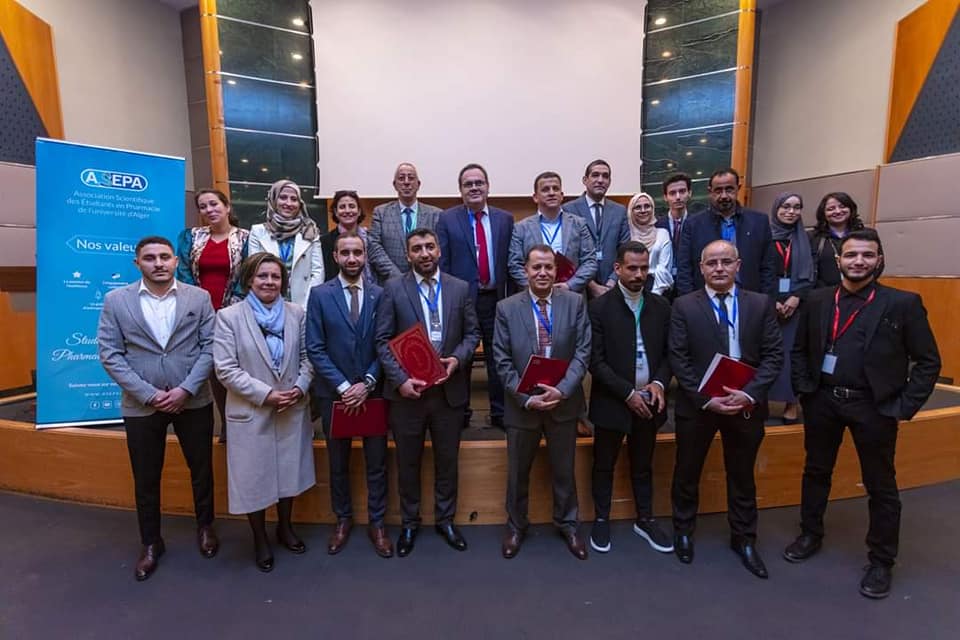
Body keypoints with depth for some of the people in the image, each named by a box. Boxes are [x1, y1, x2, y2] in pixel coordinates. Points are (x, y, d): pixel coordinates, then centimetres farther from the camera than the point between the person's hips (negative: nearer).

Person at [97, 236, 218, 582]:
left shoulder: (199, 297, -3)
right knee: (145, 478, 14)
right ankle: (151, 543, 34)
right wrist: (149, 394, -13)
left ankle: (205, 527, 37)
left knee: (201, 468, 14)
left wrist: (186, 389, -14)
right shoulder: (116, 301, -2)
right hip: (141, 405, 0)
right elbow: (110, 354, -5)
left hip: (193, 401, 0)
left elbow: (210, 347, -5)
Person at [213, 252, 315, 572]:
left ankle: (285, 527, 40)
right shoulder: (229, 316, -8)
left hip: (293, 411, 3)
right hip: (251, 414, -3)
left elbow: (307, 357, 4)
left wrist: (301, 387, -12)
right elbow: (225, 368, -13)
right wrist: (265, 394, -18)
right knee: (254, 478, 11)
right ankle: (260, 540, 33)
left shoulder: (296, 313, 1)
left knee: (288, 472, 17)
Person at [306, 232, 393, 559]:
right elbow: (315, 348, -6)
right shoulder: (320, 294, -3)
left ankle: (376, 523, 26)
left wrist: (366, 384, -11)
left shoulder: (380, 294, -1)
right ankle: (343, 519, 35)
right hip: (334, 392, 0)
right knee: (338, 461, 15)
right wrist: (343, 386, -13)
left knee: (376, 461, 9)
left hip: (372, 391, 0)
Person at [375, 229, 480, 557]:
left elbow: (472, 332, 6)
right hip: (407, 389, -1)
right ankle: (409, 523, 34)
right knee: (408, 462, 14)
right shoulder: (393, 288, -3)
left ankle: (445, 520, 35)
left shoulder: (460, 287, 4)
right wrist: (400, 379, -16)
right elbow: (383, 340, -5)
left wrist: (458, 358, -12)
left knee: (447, 460, 15)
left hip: (449, 389, 2)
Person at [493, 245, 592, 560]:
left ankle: (567, 524, 41)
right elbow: (502, 361, -6)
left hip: (564, 402, 1)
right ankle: (516, 527, 39)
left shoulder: (575, 302, -3)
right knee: (517, 472, 16)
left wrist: (561, 390, -17)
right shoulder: (507, 308, -5)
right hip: (522, 404, 0)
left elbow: (583, 352, -6)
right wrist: (527, 398, -14)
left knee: (564, 469, 18)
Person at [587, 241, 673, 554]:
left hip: (649, 401, 4)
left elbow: (669, 352, 7)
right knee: (604, 465, 13)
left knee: (643, 465, 19)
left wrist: (659, 383, -10)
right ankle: (601, 520, 30)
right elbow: (596, 361, -13)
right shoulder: (599, 307, -10)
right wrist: (628, 393, -16)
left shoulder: (661, 306, 3)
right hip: (612, 402, -3)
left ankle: (645, 520, 36)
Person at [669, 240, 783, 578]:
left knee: (742, 475, 17)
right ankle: (683, 532, 36)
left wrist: (749, 394, -15)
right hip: (697, 404, -1)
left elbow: (773, 355, -2)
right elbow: (679, 359, -8)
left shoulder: (761, 304, 1)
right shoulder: (684, 306, -4)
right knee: (687, 472, 14)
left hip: (746, 405, 2)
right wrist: (706, 399, -15)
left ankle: (744, 539, 38)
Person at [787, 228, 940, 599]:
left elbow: (928, 361, -3)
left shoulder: (903, 303, -6)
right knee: (816, 471, 16)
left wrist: (904, 407, -9)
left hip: (874, 407, -3)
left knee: (880, 484, 10)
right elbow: (799, 350, 11)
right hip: (823, 401, 3)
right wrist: (803, 390, 2)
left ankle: (881, 561, 28)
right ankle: (811, 534, 35)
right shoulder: (817, 301, 3)